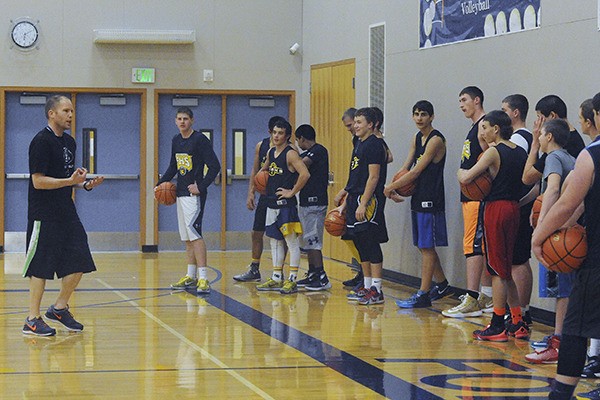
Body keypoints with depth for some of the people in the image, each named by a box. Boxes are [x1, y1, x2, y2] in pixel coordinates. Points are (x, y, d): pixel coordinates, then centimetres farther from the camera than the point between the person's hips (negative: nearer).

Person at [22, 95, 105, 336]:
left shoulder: (69, 142, 14)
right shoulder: (41, 141, -13)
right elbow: (38, 181, -18)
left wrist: (85, 184, 6)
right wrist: (70, 181, -25)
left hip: (66, 212, 8)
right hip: (44, 215, -8)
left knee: (79, 264, 5)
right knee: (40, 268, -4)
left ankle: (59, 308, 21)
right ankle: (32, 320, 3)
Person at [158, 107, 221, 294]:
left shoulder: (200, 140, -11)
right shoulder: (176, 140, 13)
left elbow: (215, 166, -14)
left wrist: (201, 187, -18)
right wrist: (160, 184, 13)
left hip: (194, 194, -8)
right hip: (181, 194, 8)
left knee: (194, 233, -16)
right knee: (187, 237, 12)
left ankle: (203, 278, -18)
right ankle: (191, 276, 20)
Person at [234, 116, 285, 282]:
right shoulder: (261, 146, 6)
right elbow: (255, 171, 11)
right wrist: (251, 192, 3)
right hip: (265, 195, 6)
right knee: (256, 233, 10)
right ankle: (254, 270, 21)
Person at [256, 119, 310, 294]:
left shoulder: (290, 154, -13)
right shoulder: (271, 152, 12)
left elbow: (305, 174, -24)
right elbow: (264, 169, 32)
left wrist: (292, 192, -19)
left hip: (286, 204, -9)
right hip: (272, 203, 9)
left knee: (292, 242, -4)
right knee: (275, 241, 13)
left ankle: (292, 280, -2)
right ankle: (276, 278, 21)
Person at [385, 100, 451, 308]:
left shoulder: (436, 140, -15)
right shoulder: (417, 138, 14)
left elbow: (416, 171, -17)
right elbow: (407, 167, 12)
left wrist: (391, 187, -11)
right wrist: (395, 186, -8)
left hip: (430, 201, -9)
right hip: (418, 198, 9)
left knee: (426, 247, -5)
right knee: (423, 246, 15)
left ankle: (423, 294, -3)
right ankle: (442, 285, 28)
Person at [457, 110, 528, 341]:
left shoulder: (494, 152, -12)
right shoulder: (520, 152, 10)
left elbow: (465, 179, -16)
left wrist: (461, 172, 3)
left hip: (496, 209, -7)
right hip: (513, 208, 7)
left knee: (498, 270, -3)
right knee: (507, 270, 15)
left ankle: (497, 327, 1)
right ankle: (518, 324, 15)